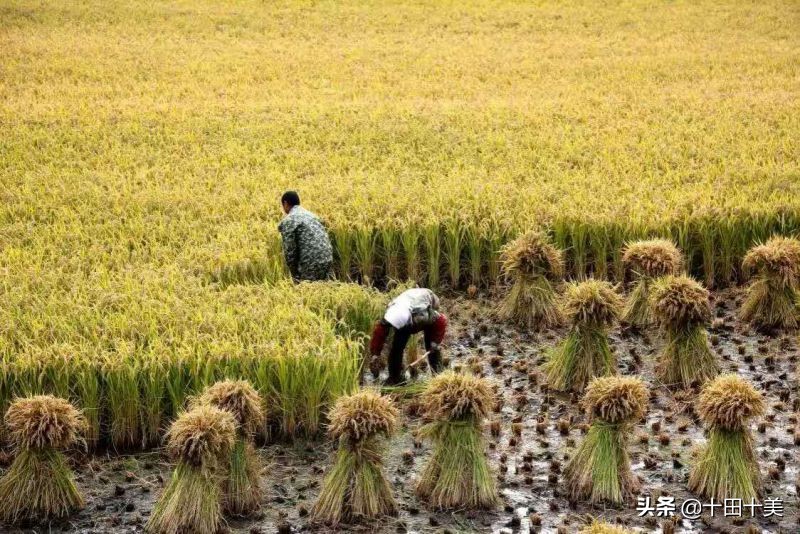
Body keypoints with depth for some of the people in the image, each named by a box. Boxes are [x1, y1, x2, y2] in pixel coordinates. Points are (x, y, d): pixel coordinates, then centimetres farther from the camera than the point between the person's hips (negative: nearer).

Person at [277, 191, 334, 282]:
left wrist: (295, 275, 2)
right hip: (327, 260, 7)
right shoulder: (311, 215, 22)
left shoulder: (288, 221, -2)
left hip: (311, 264, -7)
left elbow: (289, 250, -7)